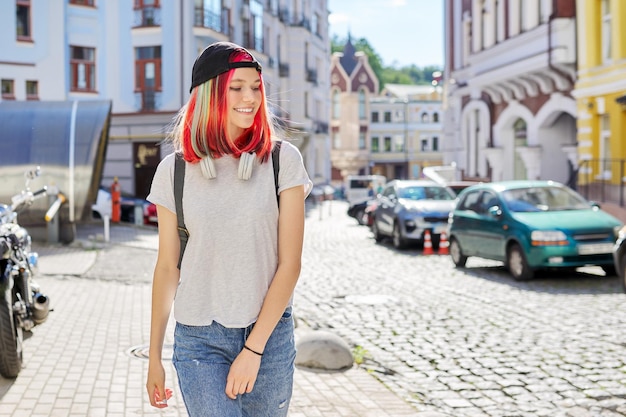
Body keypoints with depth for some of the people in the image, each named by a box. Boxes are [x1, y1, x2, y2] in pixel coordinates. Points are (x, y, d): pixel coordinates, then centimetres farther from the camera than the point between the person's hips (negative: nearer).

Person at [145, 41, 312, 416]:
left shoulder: (283, 160, -4)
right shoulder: (174, 171, 1)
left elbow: (290, 264, -6)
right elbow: (167, 267, 6)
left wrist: (253, 349, -11)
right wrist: (155, 356, 10)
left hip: (270, 334, 0)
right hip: (199, 340, 0)